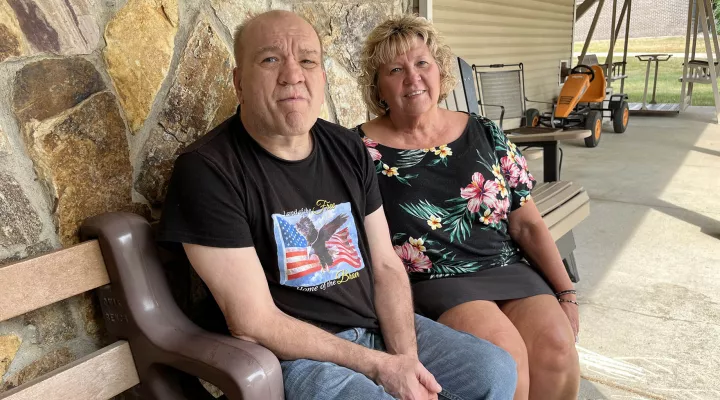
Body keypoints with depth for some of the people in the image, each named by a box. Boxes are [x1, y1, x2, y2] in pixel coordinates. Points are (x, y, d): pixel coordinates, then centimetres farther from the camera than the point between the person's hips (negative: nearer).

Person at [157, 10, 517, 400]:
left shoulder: (348, 149, 3)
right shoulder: (206, 169, -16)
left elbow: (386, 265, 5)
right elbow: (254, 323, -17)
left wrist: (406, 359, -10)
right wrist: (379, 367, -16)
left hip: (379, 325, 6)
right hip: (296, 355, -6)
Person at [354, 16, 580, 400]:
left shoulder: (484, 134, 10)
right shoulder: (361, 150, -2)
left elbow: (528, 226, 10)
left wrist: (566, 293, 3)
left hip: (506, 268, 4)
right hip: (429, 281, -3)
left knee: (555, 342, -21)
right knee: (504, 351, -27)